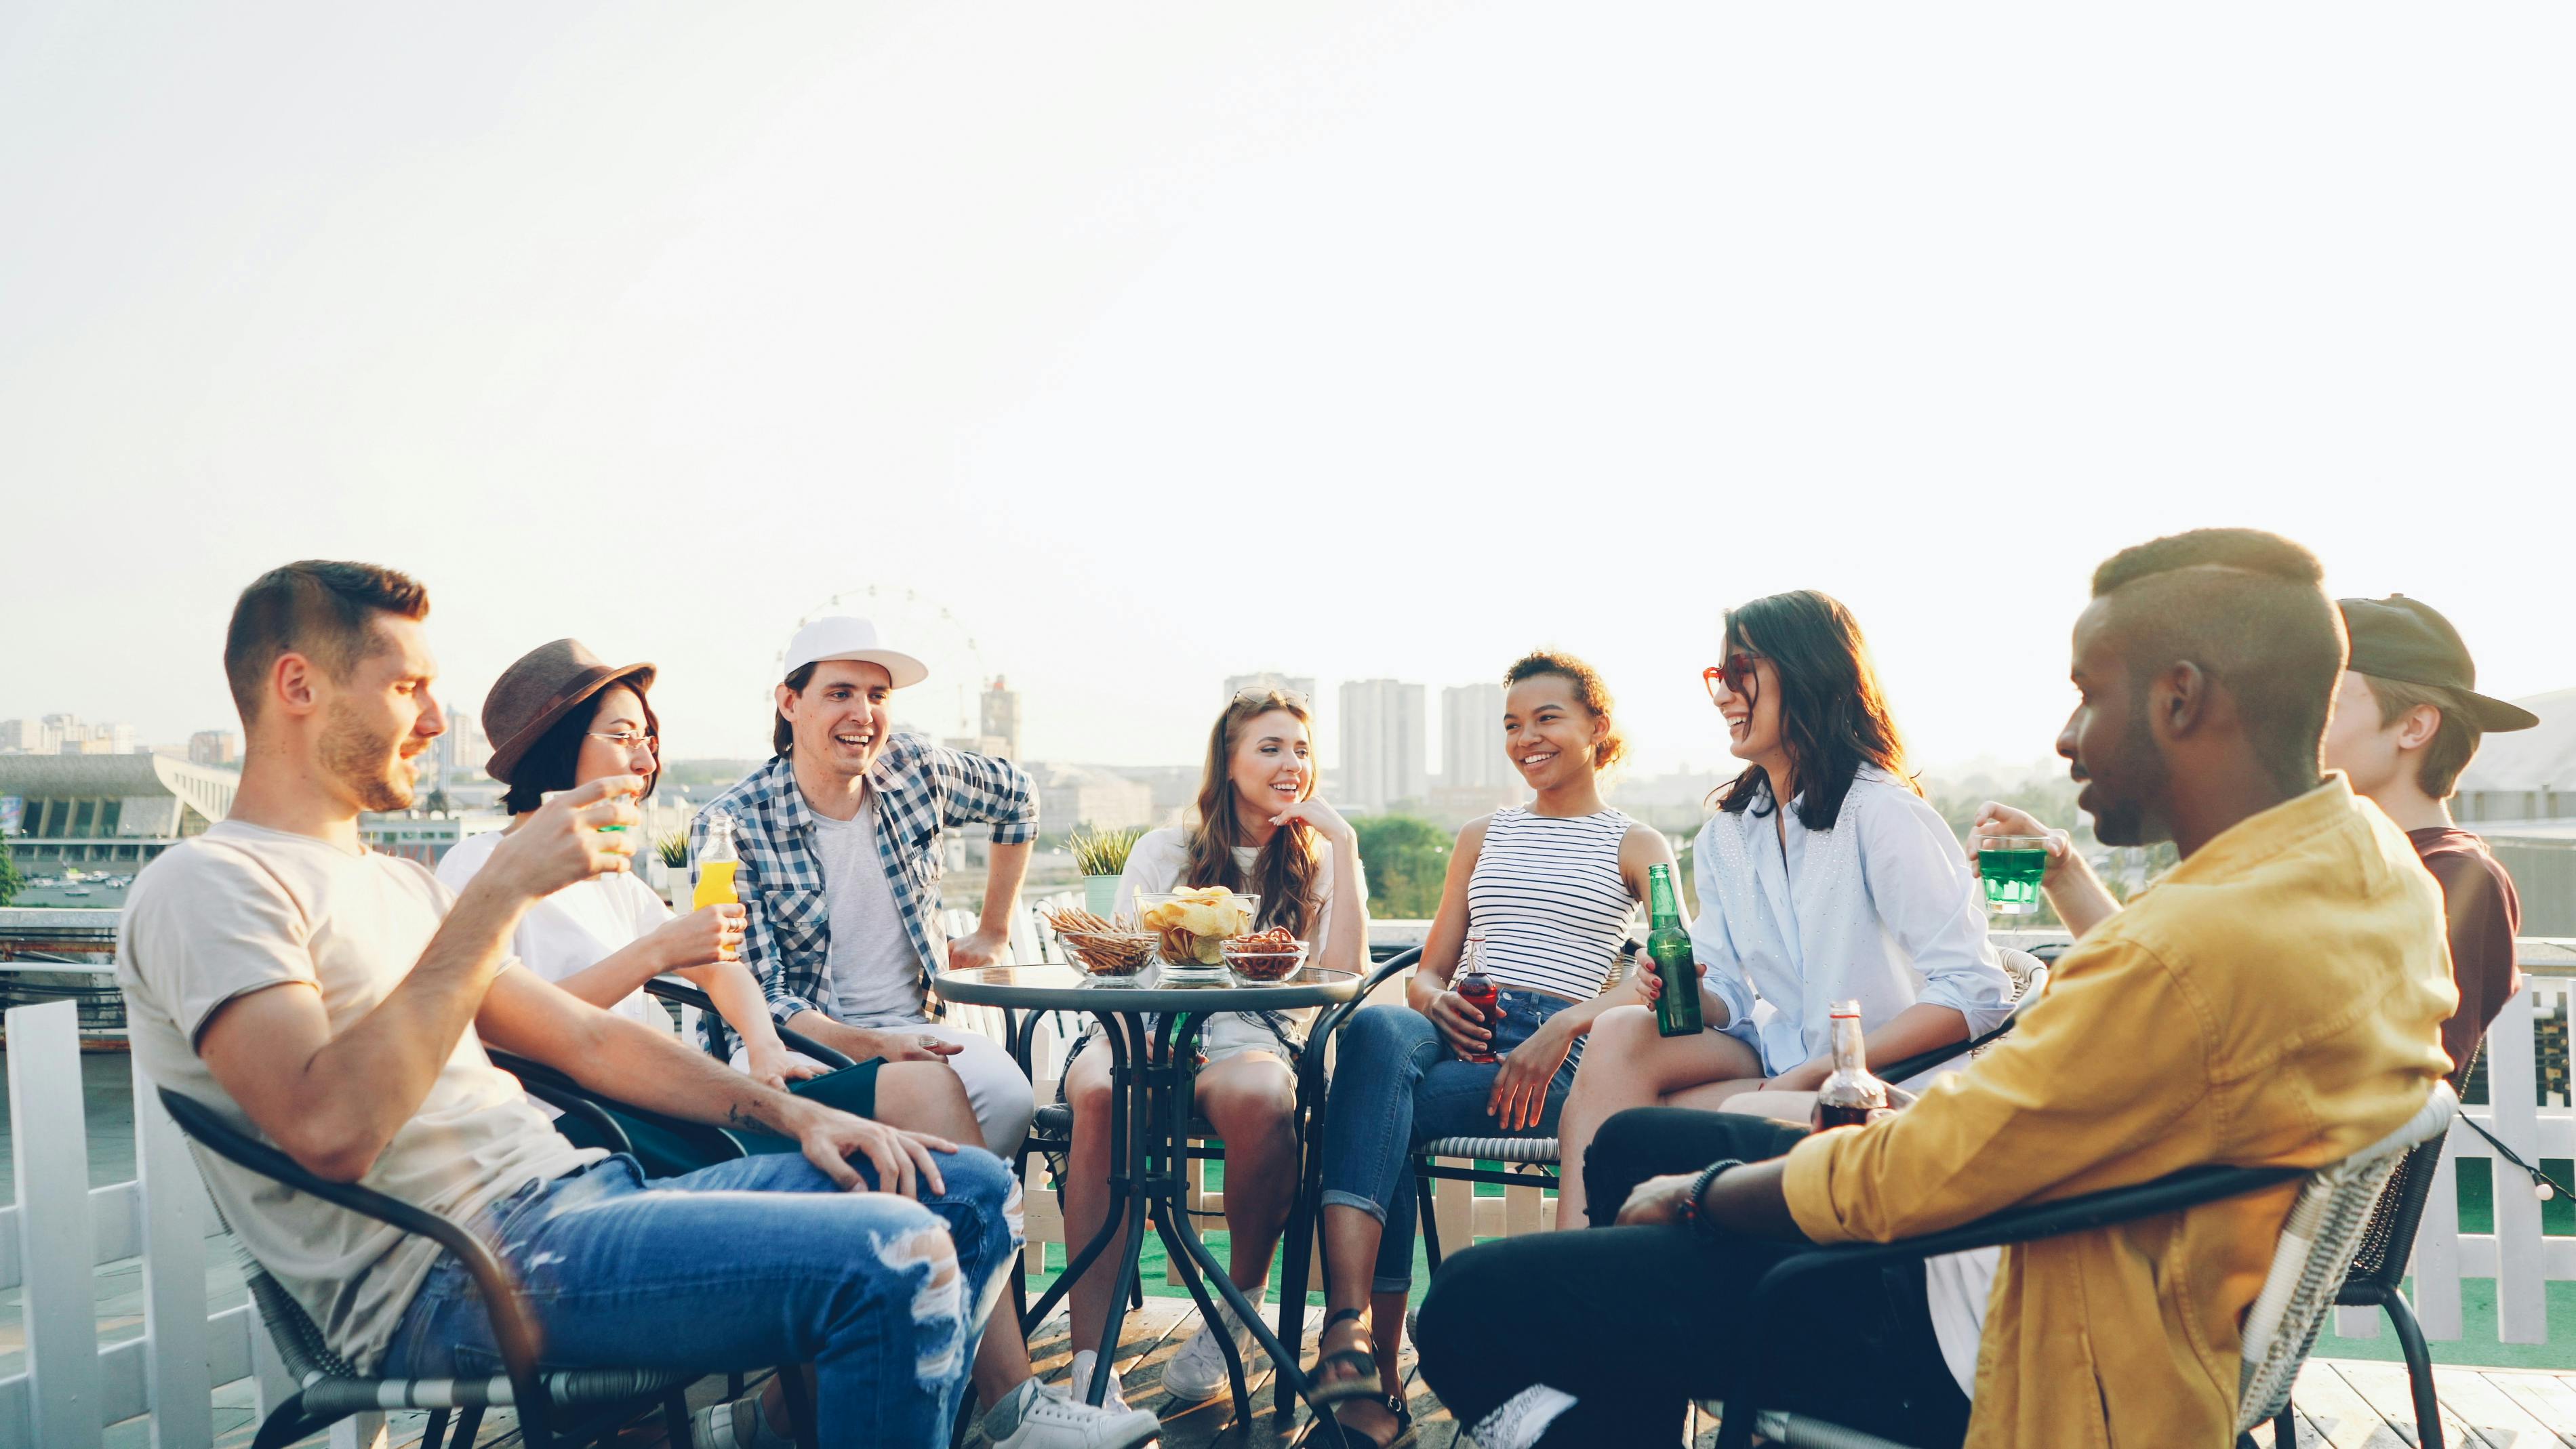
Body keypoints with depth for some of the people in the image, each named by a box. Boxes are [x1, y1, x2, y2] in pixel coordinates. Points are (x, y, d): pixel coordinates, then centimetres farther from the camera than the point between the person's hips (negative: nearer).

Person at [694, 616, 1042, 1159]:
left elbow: (1018, 799, 23)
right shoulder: (729, 827, -10)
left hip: (916, 1025, 3)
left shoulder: (917, 769, 2)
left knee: (1007, 1092, -29)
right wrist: (873, 1047, -28)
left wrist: (994, 933, 22)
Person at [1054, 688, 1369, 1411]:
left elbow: (1344, 977, 1)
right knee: (1102, 1093, -37)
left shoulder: (1320, 863, 18)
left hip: (1251, 1035, 0)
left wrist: (1344, 844, 1)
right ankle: (1088, 1362, -37)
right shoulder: (1165, 849, 18)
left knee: (1261, 1097, -38)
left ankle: (1244, 1297, -10)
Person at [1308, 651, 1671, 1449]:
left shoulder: (1636, 847, 14)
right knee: (1376, 1028, -35)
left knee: (1374, 1108, -32)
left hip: (1559, 1059, -3)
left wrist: (1566, 1025, -19)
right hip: (1460, 1035, 3)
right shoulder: (1481, 837, 28)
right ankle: (1361, 1346, -45)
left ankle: (1352, 1331, -28)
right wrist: (1436, 999, -2)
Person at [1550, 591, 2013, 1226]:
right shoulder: (1725, 835, 11)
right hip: (1778, 1062, 6)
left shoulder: (1880, 811, -13)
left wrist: (1815, 1073, -20)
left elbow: (1979, 993, -18)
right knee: (1618, 1033, -20)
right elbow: (1727, 1000, 12)